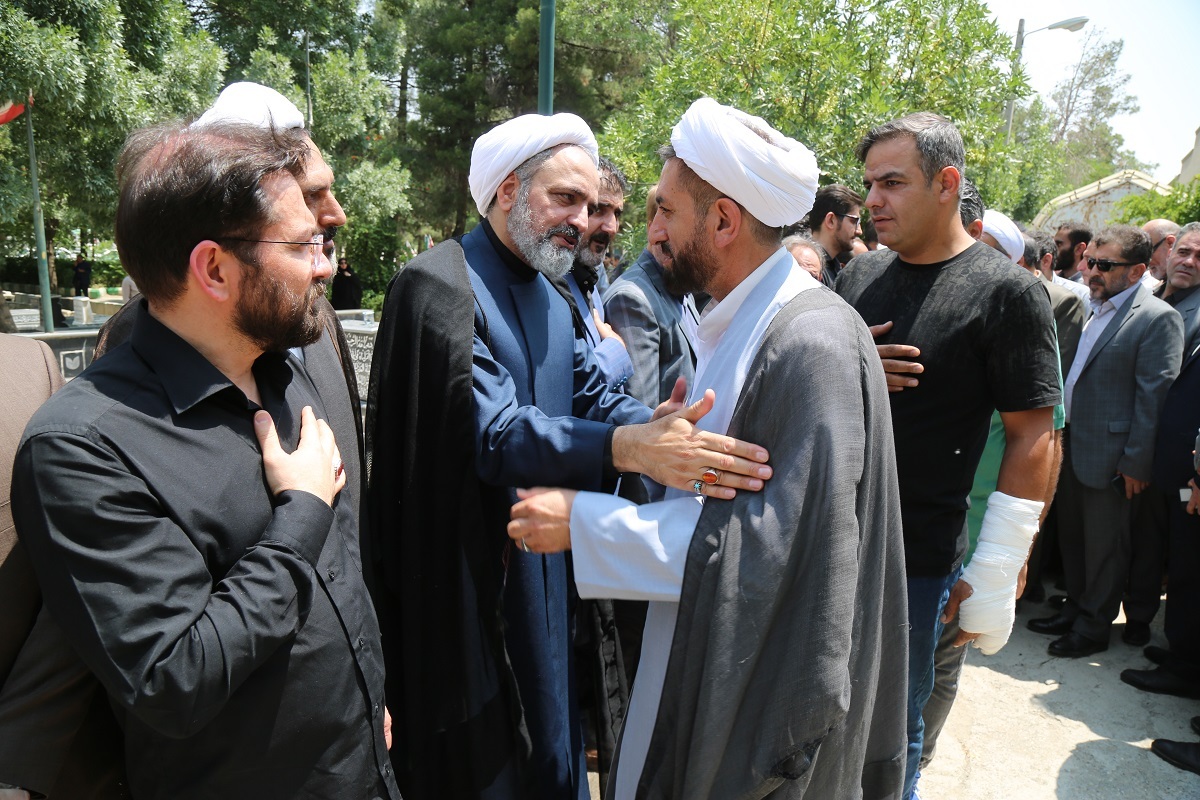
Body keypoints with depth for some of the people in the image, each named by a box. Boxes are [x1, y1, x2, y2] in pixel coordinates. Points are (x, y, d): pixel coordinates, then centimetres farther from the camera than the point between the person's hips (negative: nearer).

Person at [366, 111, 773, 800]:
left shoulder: (555, 296, 10)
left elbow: (592, 395, 1)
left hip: (545, 571, 7)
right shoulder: (440, 286, -17)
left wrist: (661, 426, -20)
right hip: (465, 580, -7)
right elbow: (493, 432, -29)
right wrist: (630, 447, -42)